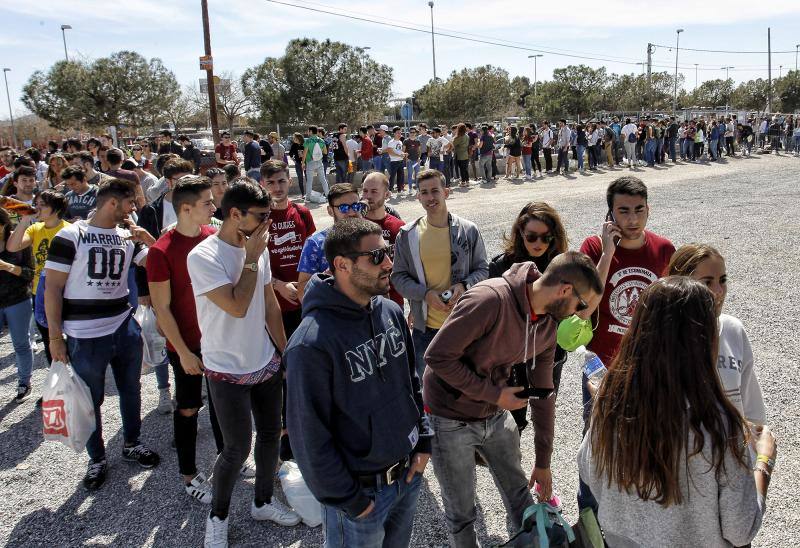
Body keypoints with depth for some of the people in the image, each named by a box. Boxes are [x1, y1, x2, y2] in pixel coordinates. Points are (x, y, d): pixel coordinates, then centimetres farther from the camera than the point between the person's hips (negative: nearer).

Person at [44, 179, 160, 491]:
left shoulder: (128, 237, 7)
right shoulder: (70, 236, -9)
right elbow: (53, 288, -9)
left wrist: (148, 238, -9)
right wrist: (55, 337, -12)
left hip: (125, 328, 5)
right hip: (84, 336, -5)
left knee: (130, 390, 17)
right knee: (90, 400, 8)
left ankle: (132, 444, 37)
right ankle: (97, 460, 26)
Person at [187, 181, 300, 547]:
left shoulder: (259, 248, 1)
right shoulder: (204, 257, -20)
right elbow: (237, 307, -28)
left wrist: (284, 352, 12)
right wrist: (251, 259, -20)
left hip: (266, 363, 7)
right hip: (228, 370, -6)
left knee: (271, 434, 16)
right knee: (238, 449, 2)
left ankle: (263, 501, 38)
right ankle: (217, 516, 27)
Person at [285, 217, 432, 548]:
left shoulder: (391, 312, -2)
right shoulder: (312, 342, -26)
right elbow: (310, 434, -20)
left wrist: (423, 442, 6)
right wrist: (348, 501, -14)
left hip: (409, 473, 7)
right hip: (360, 492, -6)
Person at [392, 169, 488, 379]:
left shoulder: (469, 230, -4)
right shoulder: (407, 235, -4)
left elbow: (483, 269, 4)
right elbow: (398, 276, -1)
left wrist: (464, 286, -16)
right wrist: (425, 293, -17)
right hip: (425, 327, 0)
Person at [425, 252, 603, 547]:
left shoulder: (549, 324, -4)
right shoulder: (490, 299, -30)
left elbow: (543, 393, 4)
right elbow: (437, 356, -29)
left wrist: (542, 462, 10)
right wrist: (494, 394, -22)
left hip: (497, 416, 7)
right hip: (451, 419, -6)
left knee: (519, 492, 20)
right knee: (462, 512, 10)